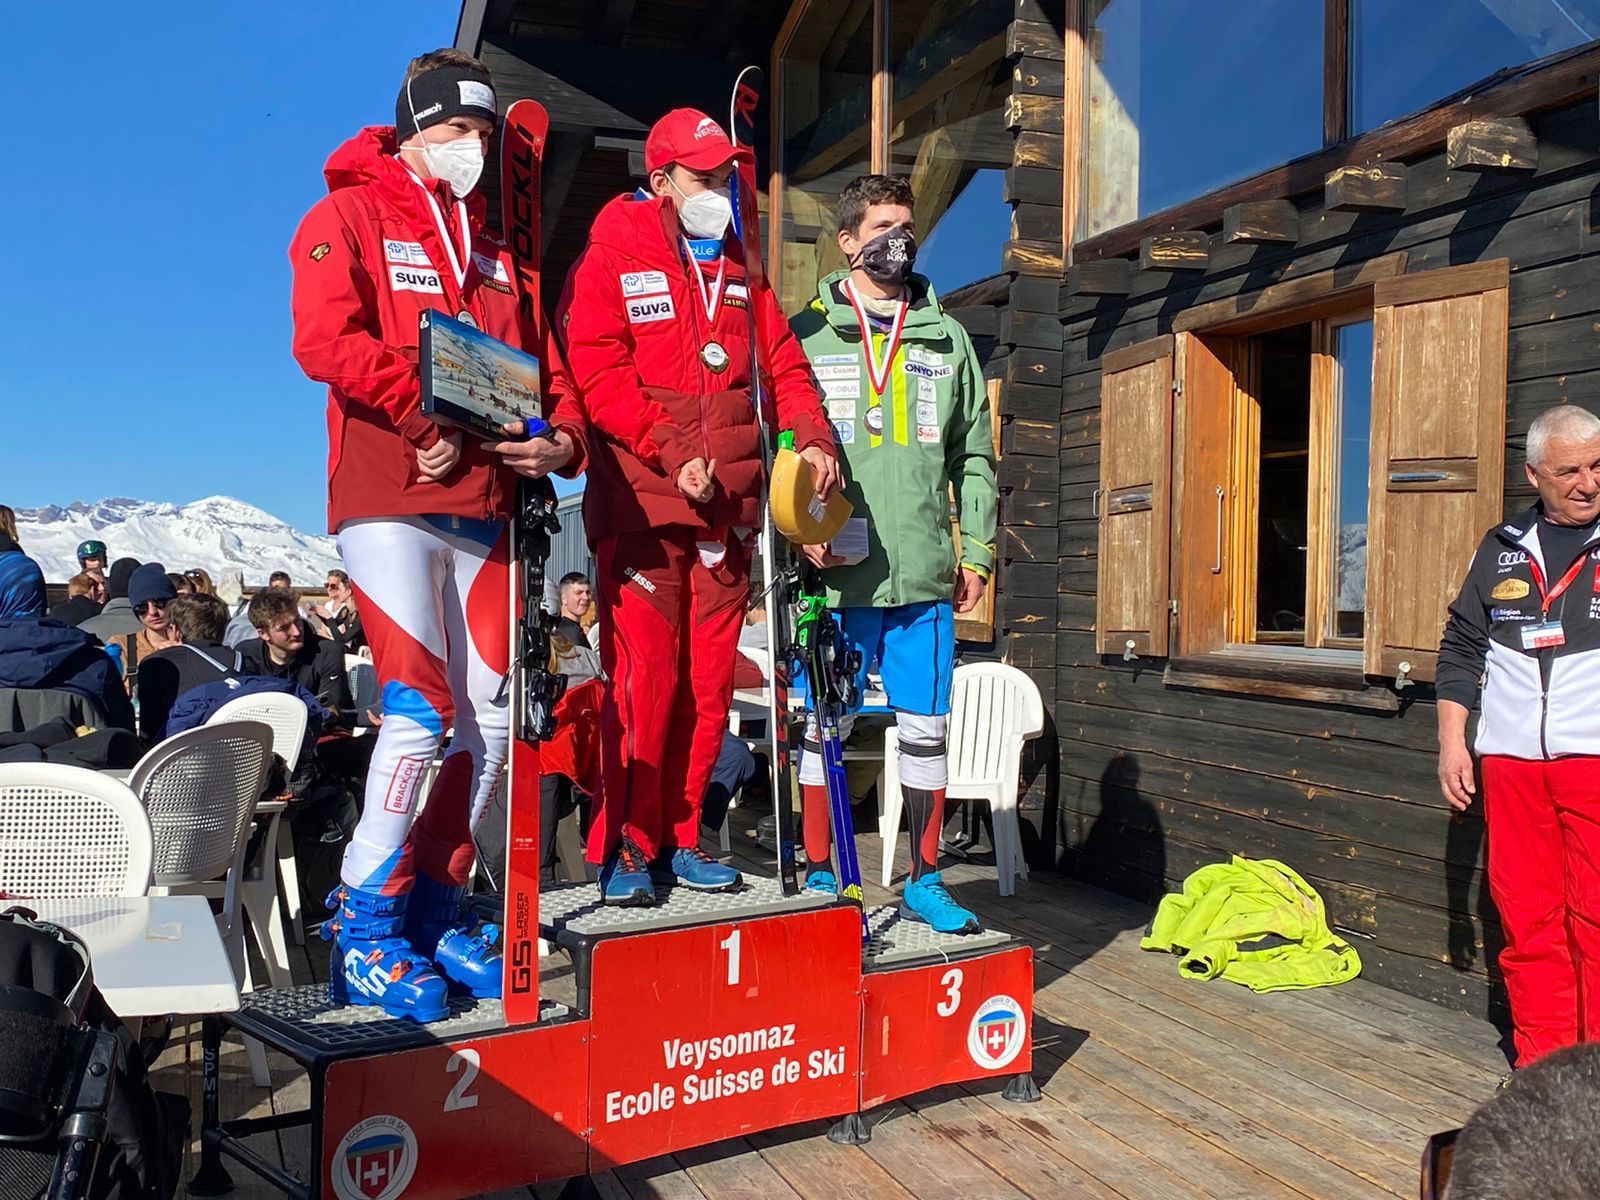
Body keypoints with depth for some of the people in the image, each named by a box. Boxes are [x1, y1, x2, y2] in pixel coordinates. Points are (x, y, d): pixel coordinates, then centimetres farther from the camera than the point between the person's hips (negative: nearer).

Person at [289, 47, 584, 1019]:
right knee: (421, 705, -15)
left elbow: (541, 360, 18)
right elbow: (325, 339, -10)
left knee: (492, 714, 4)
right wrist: (428, 412, -18)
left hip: (484, 507, 6)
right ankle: (365, 923, 0)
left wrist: (560, 438, -3)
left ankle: (435, 904, 18)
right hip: (389, 498, -6)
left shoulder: (495, 249, 24)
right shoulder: (349, 217, 6)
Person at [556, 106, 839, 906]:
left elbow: (783, 363, 15)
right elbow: (597, 374, -9)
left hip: (726, 508, 5)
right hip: (642, 504, -5)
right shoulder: (611, 262, 3)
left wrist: (812, 438, -3)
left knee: (709, 681, 6)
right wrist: (674, 452, -18)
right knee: (644, 676, -8)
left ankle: (678, 838, 18)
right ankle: (625, 847, 5)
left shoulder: (740, 273, 20)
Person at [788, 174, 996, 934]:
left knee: (926, 729, 7)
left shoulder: (946, 338, 15)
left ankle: (924, 882, 21)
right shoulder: (807, 334, 6)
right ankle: (820, 878, 18)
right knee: (822, 728, 4)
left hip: (924, 576, 3)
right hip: (834, 574, -2)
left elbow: (974, 456, 15)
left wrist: (976, 550, 8)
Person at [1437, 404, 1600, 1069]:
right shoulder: (1502, 548, 13)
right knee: (1527, 919, 6)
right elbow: (1460, 649, 16)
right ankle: (1542, 1077, 16)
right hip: (1510, 759, 3)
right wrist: (1451, 743, 9)